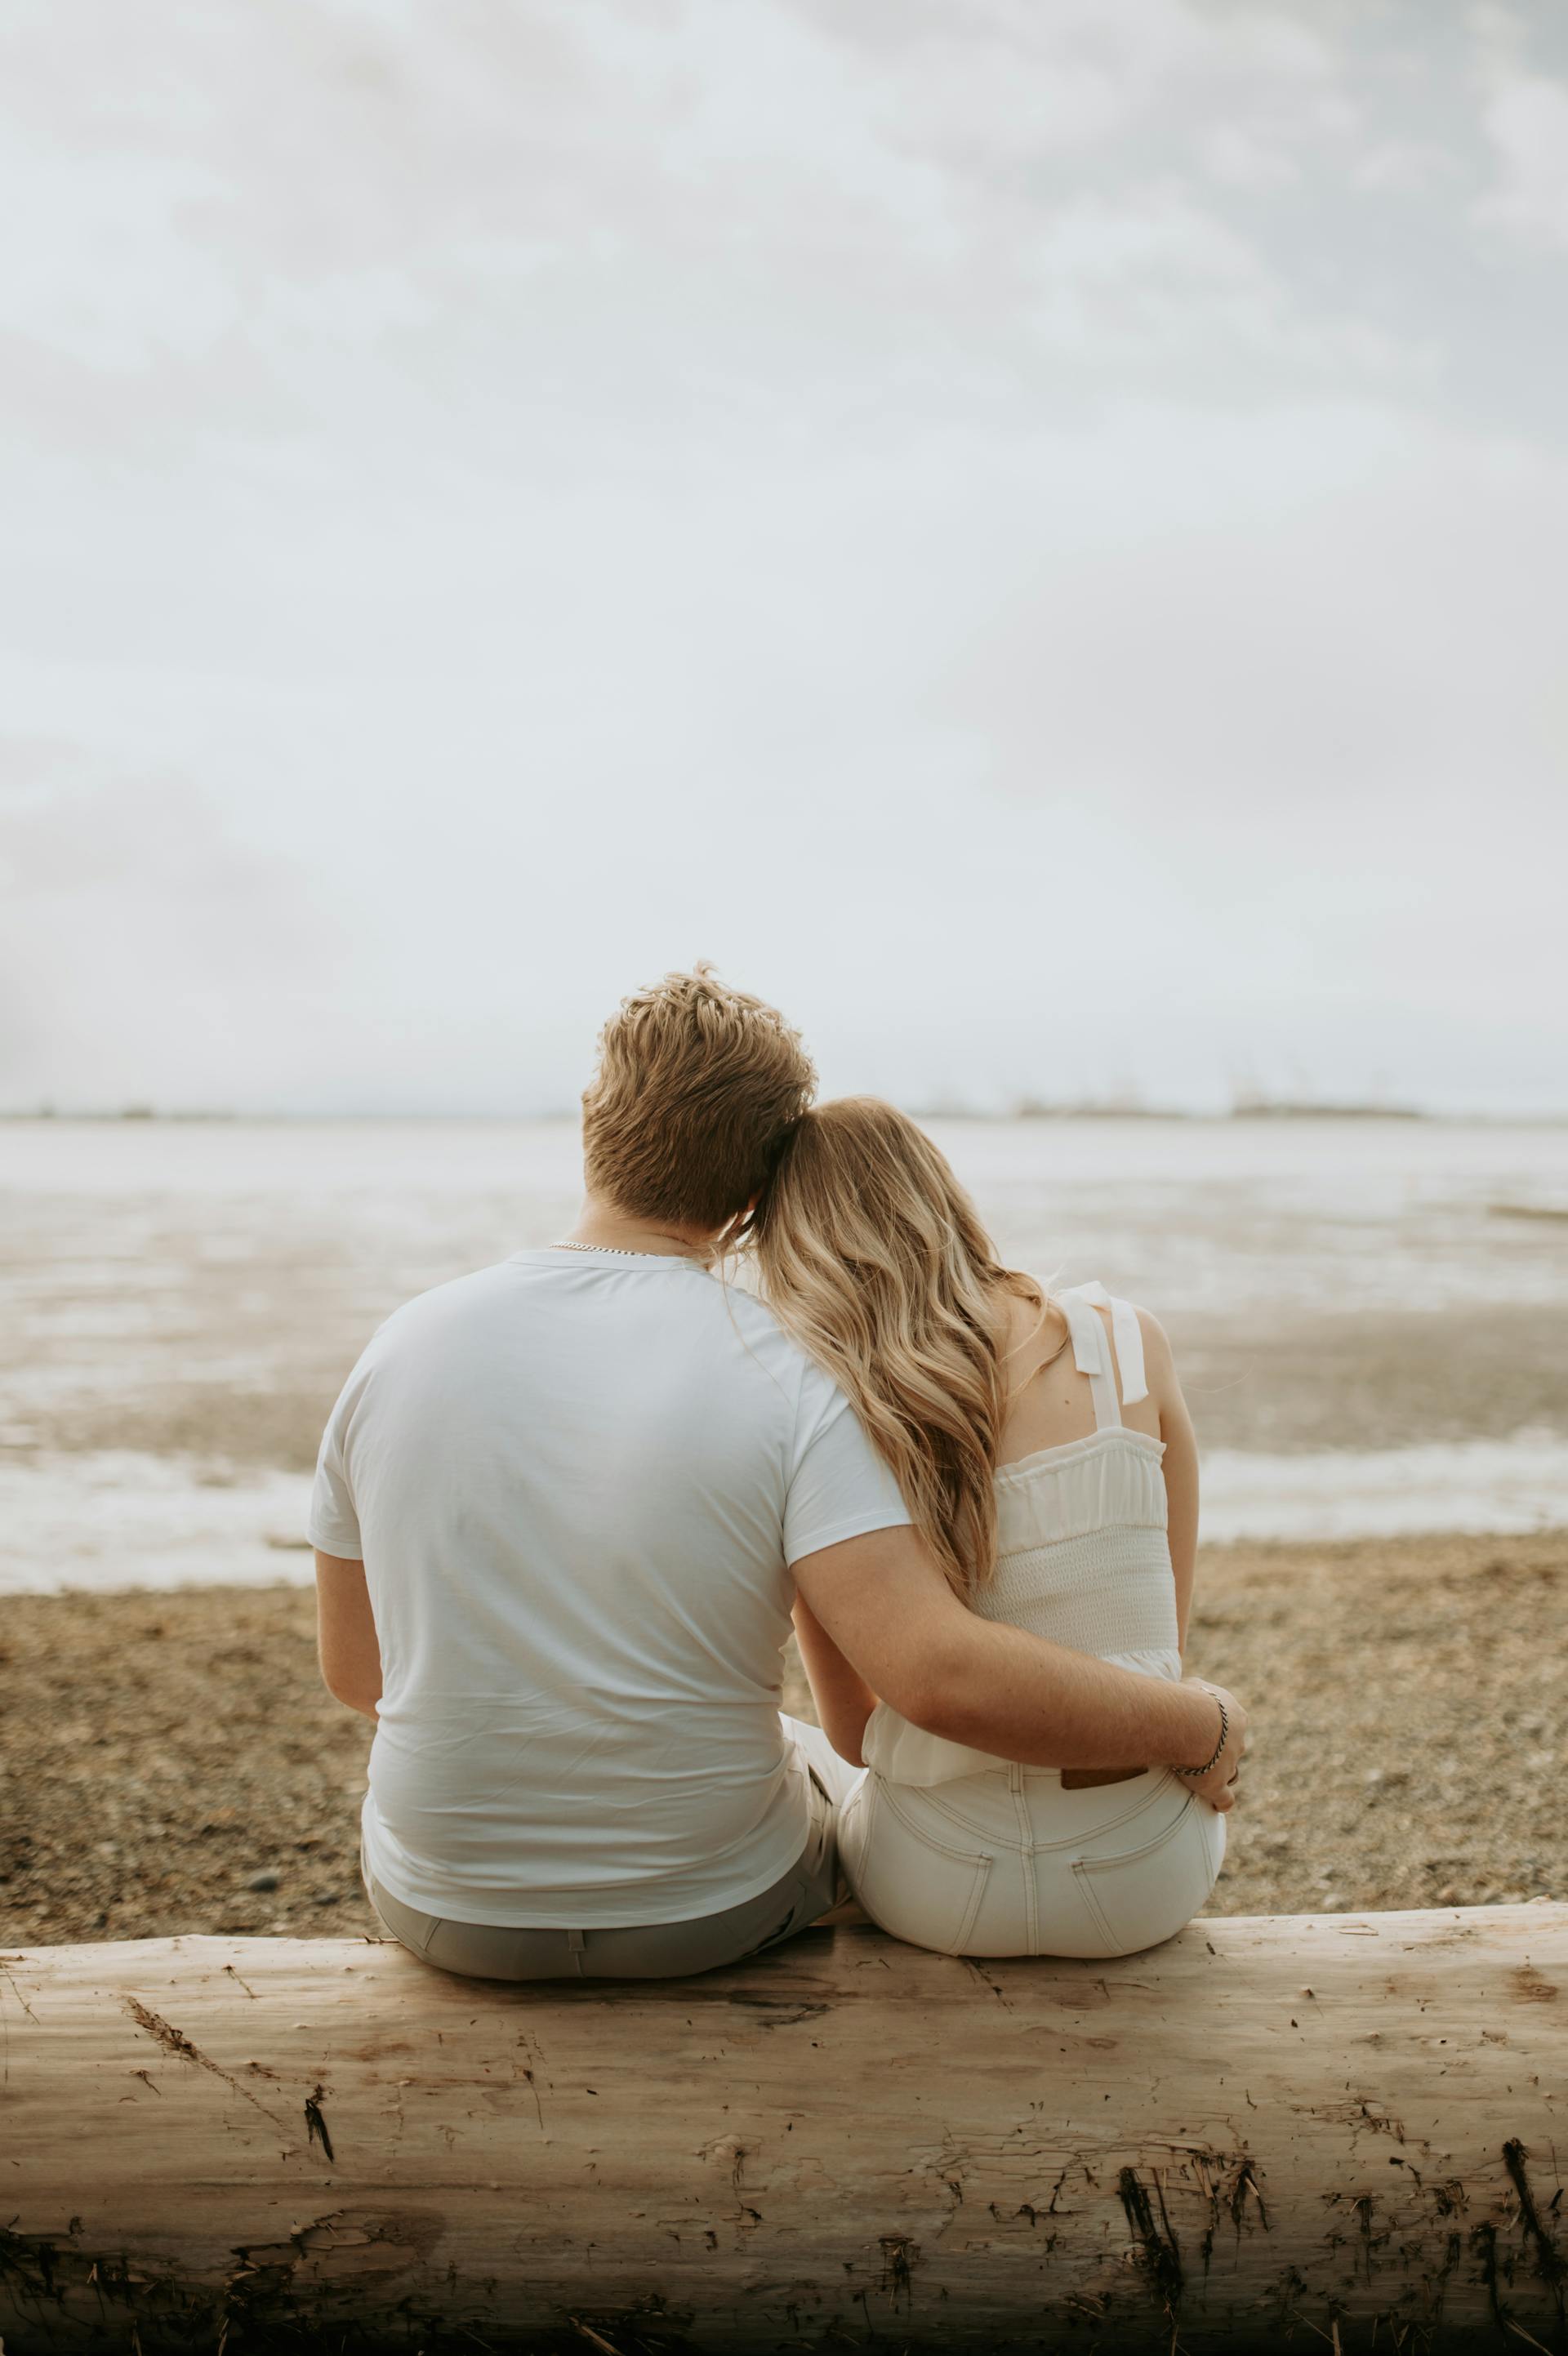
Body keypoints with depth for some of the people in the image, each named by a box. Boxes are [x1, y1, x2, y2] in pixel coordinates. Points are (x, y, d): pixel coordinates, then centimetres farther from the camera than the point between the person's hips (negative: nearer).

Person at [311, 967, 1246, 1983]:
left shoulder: (405, 1344, -11)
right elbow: (941, 1675, -32)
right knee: (834, 1769, 32)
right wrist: (1198, 1727, -16)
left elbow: (356, 1669, 0)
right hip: (711, 1916, -2)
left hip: (447, 1911, 2)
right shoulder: (790, 1378, -21)